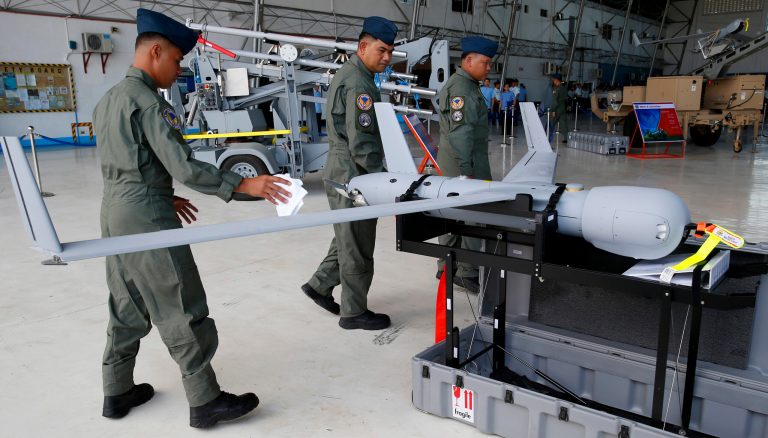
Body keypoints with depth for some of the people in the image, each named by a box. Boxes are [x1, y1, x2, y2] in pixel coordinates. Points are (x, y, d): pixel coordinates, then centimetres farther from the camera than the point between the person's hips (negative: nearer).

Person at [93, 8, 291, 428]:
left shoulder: (108, 99, 13)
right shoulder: (149, 101, -16)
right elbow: (183, 166, -23)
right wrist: (243, 185, -23)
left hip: (116, 212, 10)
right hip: (147, 218, -10)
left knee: (127, 307, 18)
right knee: (183, 313, -3)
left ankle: (117, 392, 28)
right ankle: (205, 401, 6)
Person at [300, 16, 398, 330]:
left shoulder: (348, 74, 14)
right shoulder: (358, 84, -19)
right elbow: (361, 144, -24)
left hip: (344, 174, 10)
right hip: (354, 176, -10)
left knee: (348, 238, 22)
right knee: (357, 247, 2)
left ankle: (319, 286, 32)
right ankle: (354, 313, 15)